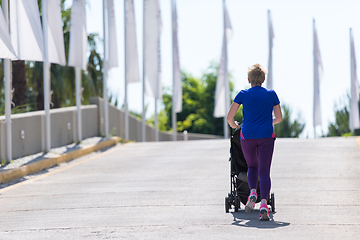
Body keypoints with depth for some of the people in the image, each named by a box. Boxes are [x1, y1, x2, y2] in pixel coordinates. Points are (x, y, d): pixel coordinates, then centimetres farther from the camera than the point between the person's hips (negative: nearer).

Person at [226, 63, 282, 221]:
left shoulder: (243, 94, 5)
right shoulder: (271, 94, 8)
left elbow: (229, 117, 5)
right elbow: (279, 118, 15)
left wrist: (234, 125, 26)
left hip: (247, 136, 0)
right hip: (266, 136, 0)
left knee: (252, 166, 21)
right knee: (264, 171, -1)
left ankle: (252, 192, -5)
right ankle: (264, 203, -19)